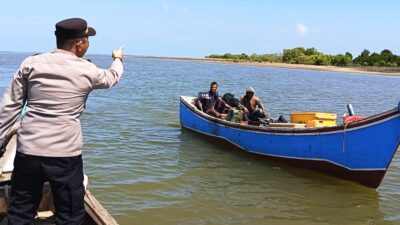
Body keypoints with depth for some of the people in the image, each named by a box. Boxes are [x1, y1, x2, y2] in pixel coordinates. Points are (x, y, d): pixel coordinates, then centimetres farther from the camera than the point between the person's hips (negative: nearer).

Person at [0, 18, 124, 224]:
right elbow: (112, 77, 21)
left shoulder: (31, 63, 2)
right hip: (65, 154, -3)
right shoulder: (87, 71, -2)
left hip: (27, 151, 3)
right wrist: (118, 59, 42)